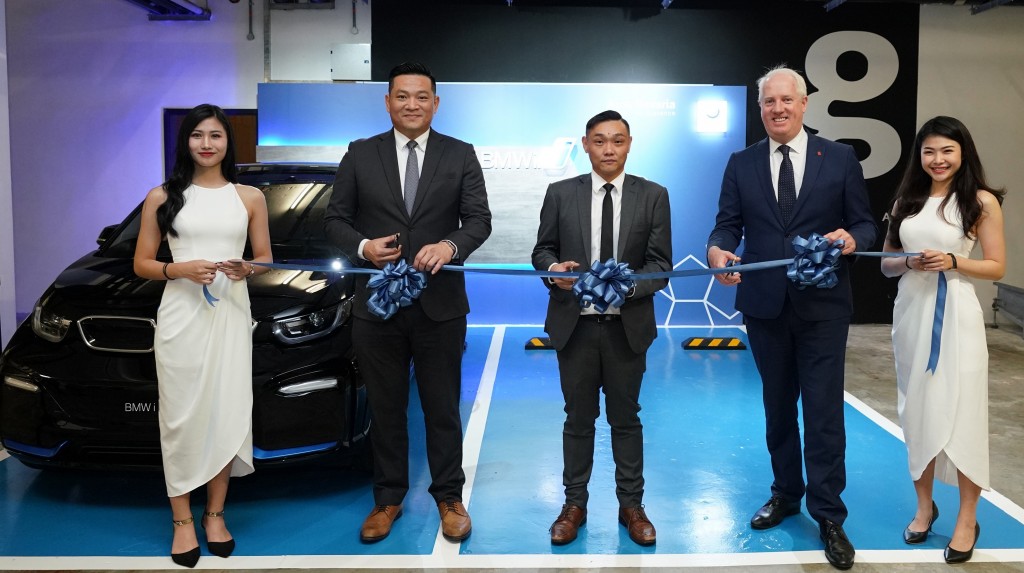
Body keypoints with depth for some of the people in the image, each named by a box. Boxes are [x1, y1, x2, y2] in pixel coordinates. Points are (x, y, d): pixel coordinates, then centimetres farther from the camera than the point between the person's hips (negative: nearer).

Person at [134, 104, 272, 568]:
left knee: (227, 412, 3)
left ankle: (215, 512, 20)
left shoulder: (250, 197, 7)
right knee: (182, 415, 3)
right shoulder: (162, 197, 4)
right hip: (181, 315, -1)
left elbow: (265, 259, 13)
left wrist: (245, 269, -9)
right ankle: (182, 519, 15)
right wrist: (180, 269, -13)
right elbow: (141, 264, 5)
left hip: (230, 314, 1)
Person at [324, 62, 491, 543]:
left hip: (440, 303, -1)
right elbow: (335, 218, 5)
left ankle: (449, 497, 25)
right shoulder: (360, 155, 5)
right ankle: (388, 498, 27)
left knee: (443, 407, 9)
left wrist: (450, 246, -23)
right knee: (385, 408, 12)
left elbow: (479, 219, -3)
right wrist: (362, 246, -15)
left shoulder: (461, 156, 3)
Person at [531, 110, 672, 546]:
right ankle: (574, 503, 24)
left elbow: (660, 264, -4)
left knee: (626, 418, 11)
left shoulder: (653, 196, 0)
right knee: (578, 418, 11)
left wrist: (629, 285, -23)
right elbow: (542, 249, 5)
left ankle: (631, 505, 24)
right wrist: (553, 269, -18)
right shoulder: (561, 194, 2)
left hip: (627, 325, 0)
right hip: (575, 324, 1)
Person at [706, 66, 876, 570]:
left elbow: (865, 224, 1)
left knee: (823, 411, -2)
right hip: (764, 304, 2)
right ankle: (786, 493, 32)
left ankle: (829, 517, 10)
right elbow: (728, 224, 0)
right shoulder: (741, 164, 5)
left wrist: (851, 238, -22)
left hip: (823, 305, -2)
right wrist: (718, 249, -23)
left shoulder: (840, 159, 1)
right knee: (778, 406, 15)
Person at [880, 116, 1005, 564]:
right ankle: (924, 506, 25)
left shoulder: (981, 201, -2)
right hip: (910, 312, 4)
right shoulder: (906, 200, 9)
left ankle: (967, 519, 12)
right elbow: (886, 264, 12)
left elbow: (997, 267, -2)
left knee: (959, 413, -2)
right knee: (916, 410, 10)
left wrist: (952, 262, -17)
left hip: (955, 315, -4)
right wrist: (908, 263, -8)